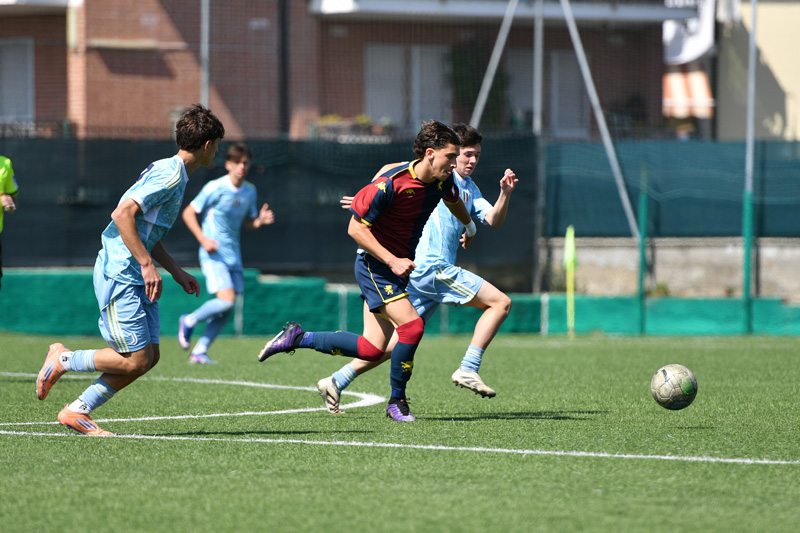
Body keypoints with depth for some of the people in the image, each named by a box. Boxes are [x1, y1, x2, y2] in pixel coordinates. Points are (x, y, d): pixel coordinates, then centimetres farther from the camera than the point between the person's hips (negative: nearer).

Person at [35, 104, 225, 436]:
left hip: (137, 279, 10)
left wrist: (176, 271, 22)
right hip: (119, 275, -10)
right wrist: (147, 265, -23)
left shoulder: (175, 175, 16)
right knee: (135, 359, -11)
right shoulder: (169, 175, -16)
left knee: (150, 356, 5)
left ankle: (77, 411, 12)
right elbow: (123, 214, -25)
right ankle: (63, 360, 8)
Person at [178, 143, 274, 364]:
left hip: (233, 255, 6)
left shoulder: (250, 191, 7)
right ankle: (189, 321, 4)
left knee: (225, 310, 3)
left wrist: (260, 220, -4)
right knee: (226, 300, -20)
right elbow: (188, 213, -6)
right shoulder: (215, 188, -11)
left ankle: (199, 352, 12)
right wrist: (203, 239, -16)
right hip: (214, 254, -6)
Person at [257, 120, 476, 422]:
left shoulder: (444, 181, -3)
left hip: (399, 265, 7)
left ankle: (297, 338, 20)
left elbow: (454, 201, 23)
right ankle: (397, 402, -4)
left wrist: (469, 226, 42)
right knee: (412, 326, -22)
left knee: (371, 350, 2)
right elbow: (356, 228, -19)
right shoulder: (391, 183, -25)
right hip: (374, 264, -7)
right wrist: (392, 260, -25)